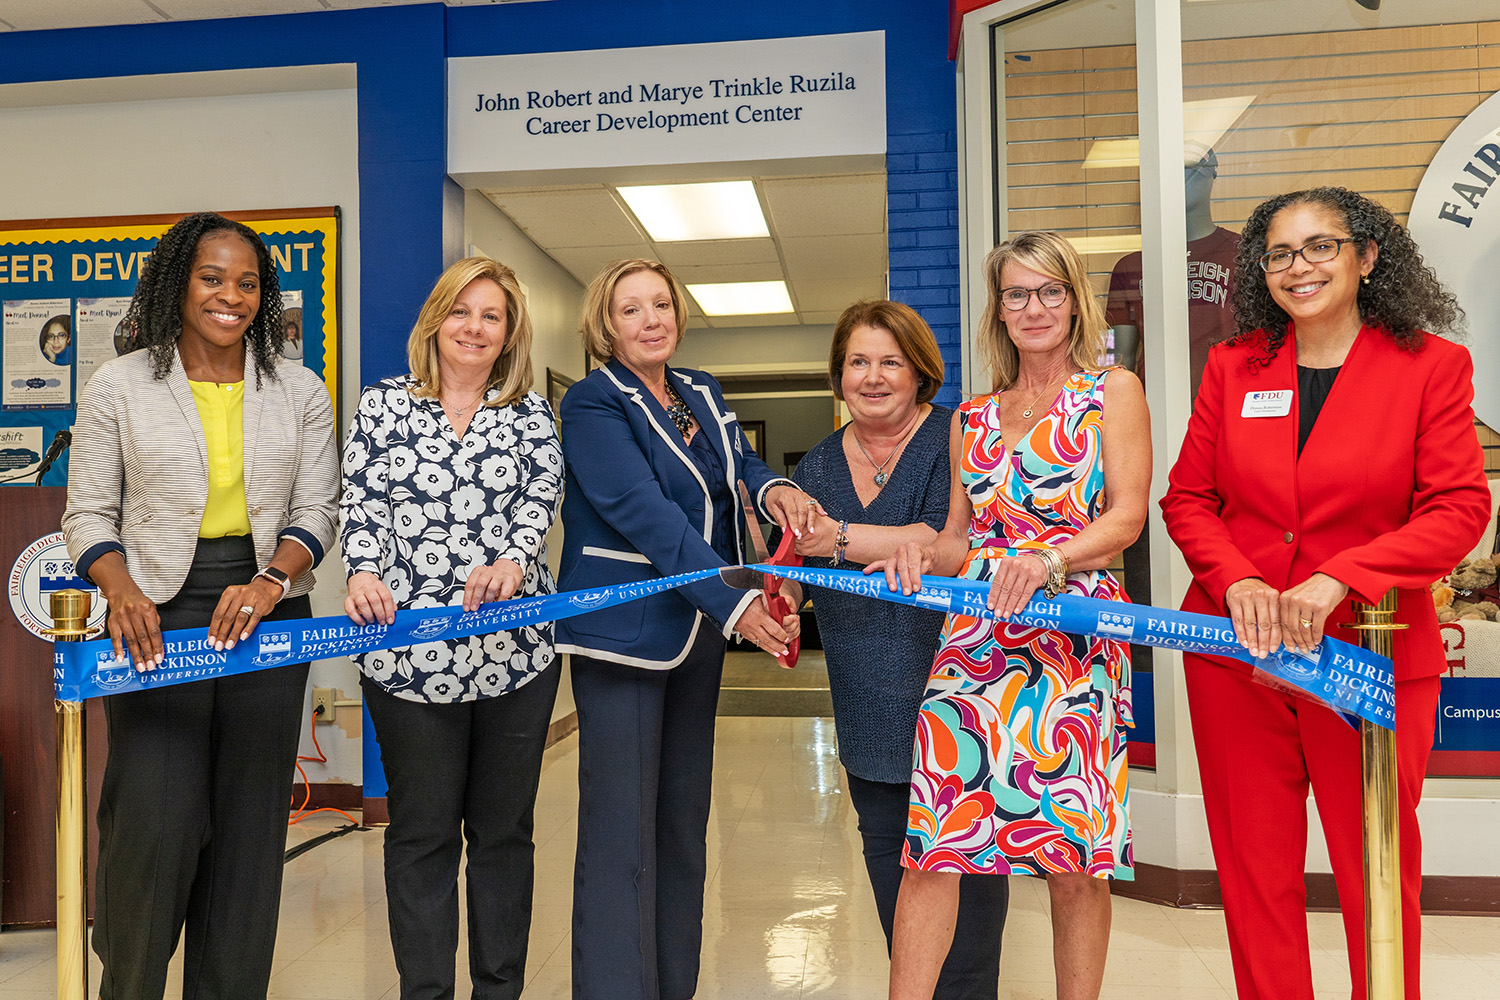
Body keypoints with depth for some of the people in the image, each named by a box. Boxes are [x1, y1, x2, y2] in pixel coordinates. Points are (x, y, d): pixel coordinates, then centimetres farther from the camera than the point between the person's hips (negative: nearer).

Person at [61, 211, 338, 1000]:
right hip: (157, 618, -2)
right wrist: (120, 591, -15)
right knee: (153, 823, -6)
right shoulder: (120, 386, 3)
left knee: (249, 823, 7)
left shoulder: (299, 391, 7)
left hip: (266, 619, 2)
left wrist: (270, 581, -13)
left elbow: (315, 512, 4)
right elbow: (89, 512, 3)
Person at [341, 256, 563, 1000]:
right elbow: (361, 503, 3)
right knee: (421, 831, 8)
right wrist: (362, 571, -16)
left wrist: (513, 561, -23)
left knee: (504, 829, 11)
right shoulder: (383, 404, 9)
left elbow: (542, 497, -3)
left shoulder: (531, 413, 10)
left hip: (516, 651, 1)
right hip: (410, 652, -1)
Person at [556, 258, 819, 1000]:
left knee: (684, 821, 14)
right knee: (620, 833, -5)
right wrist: (734, 602, -31)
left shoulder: (702, 394, 13)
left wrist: (772, 487, -18)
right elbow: (643, 510, -22)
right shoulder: (592, 402, -10)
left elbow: (739, 463, 9)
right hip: (622, 630, -7)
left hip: (700, 631, 8)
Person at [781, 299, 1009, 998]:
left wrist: (843, 539, -20)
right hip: (868, 705, 6)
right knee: (886, 852, 15)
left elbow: (947, 540, -21)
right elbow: (799, 571, 15)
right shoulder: (819, 463, 12)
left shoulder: (954, 439, -6)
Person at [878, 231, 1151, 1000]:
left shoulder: (1112, 393, 9)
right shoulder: (971, 418, 19)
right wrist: (923, 557, -2)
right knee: (932, 846, -4)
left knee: (1075, 854, 0)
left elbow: (1128, 513, -2)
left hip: (1075, 639, -3)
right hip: (974, 639, 3)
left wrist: (1052, 560, -19)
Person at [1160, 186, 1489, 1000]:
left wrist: (1338, 578, -21)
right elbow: (1186, 498, 6)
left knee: (1377, 867, 10)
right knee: (1255, 866, 11)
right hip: (1235, 654, 2)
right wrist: (1237, 578, -13)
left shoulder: (1431, 365, -1)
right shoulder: (1233, 367, 6)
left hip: (1372, 654, -2)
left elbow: (1459, 508, -8)